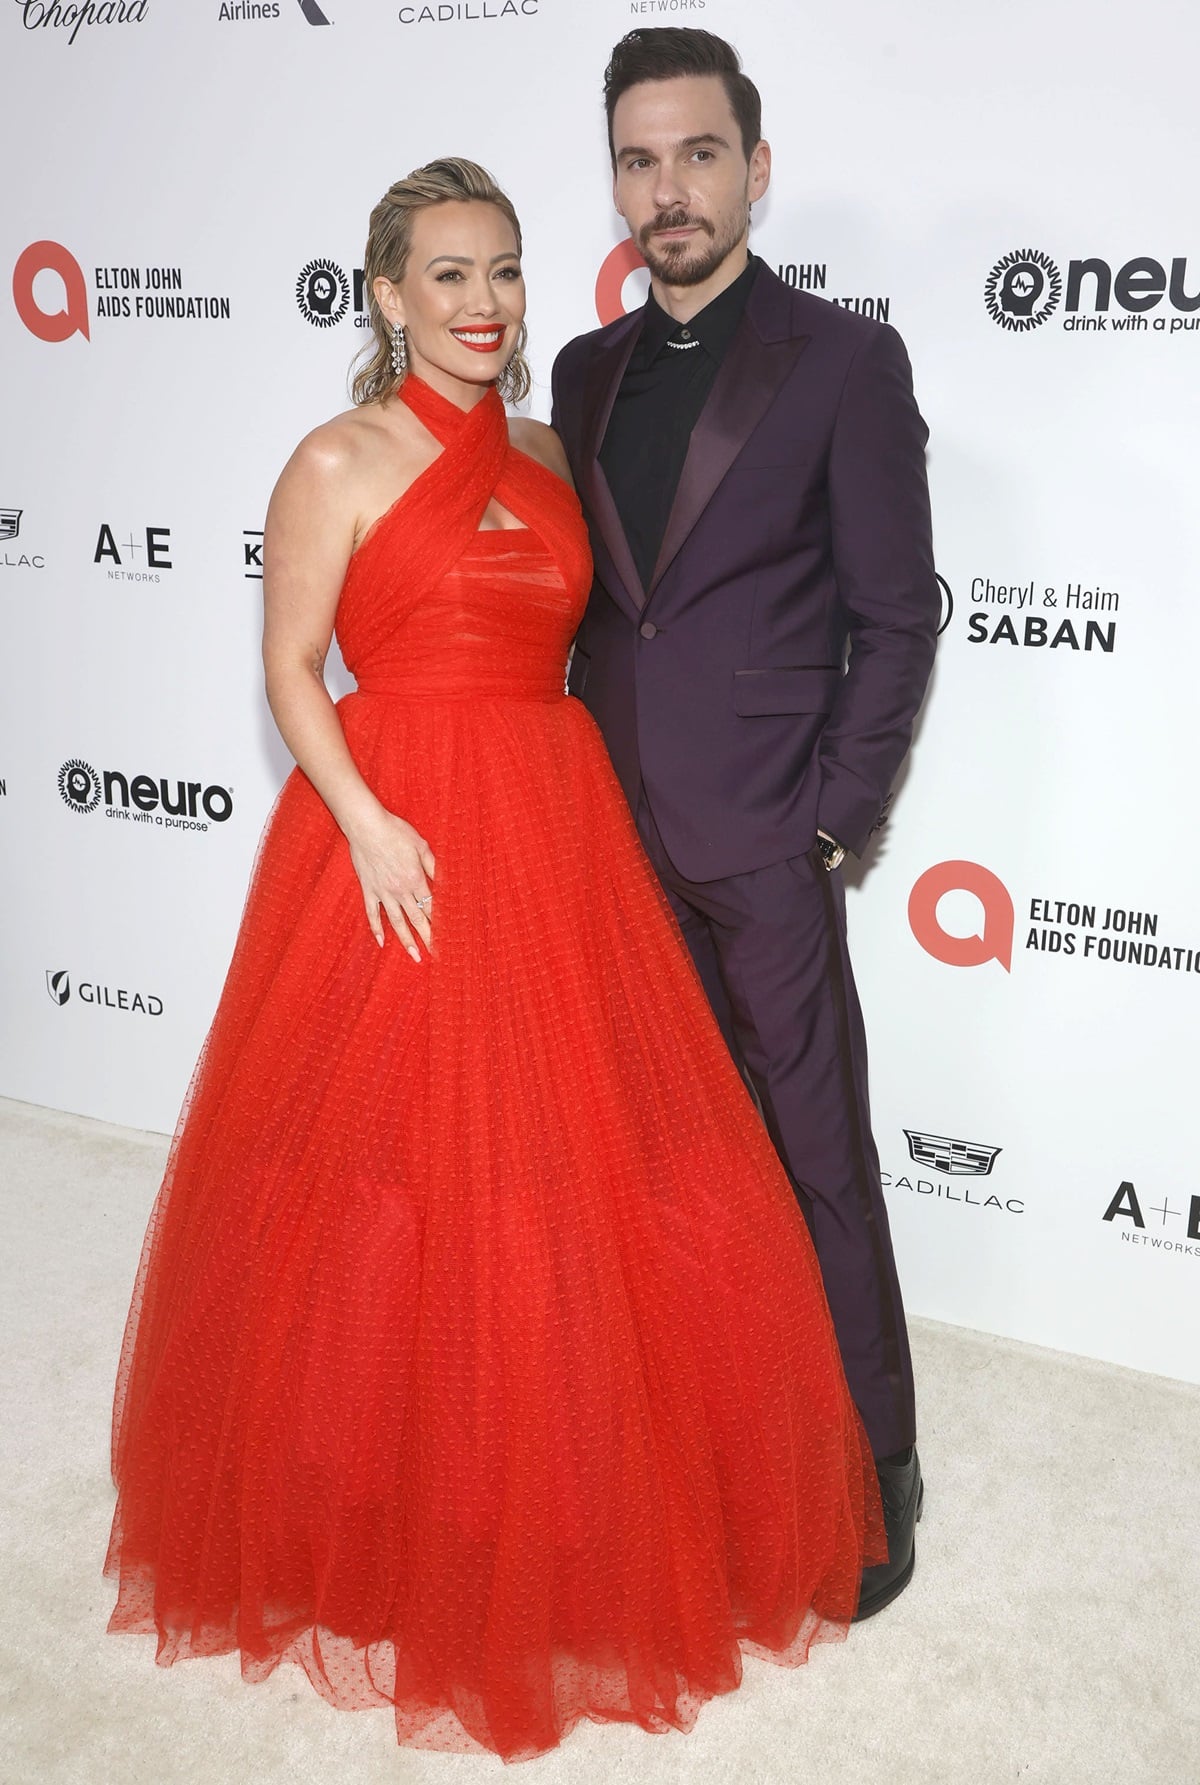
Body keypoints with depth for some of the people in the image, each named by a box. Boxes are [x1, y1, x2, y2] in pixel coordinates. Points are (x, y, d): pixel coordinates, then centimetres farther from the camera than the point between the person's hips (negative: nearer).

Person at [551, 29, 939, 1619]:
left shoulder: (844, 360, -4)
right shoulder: (588, 372, 12)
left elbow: (897, 614, -5)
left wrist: (834, 824, -9)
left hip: (761, 844, -5)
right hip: (614, 831, 5)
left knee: (815, 1159, 2)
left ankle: (872, 1467, 18)